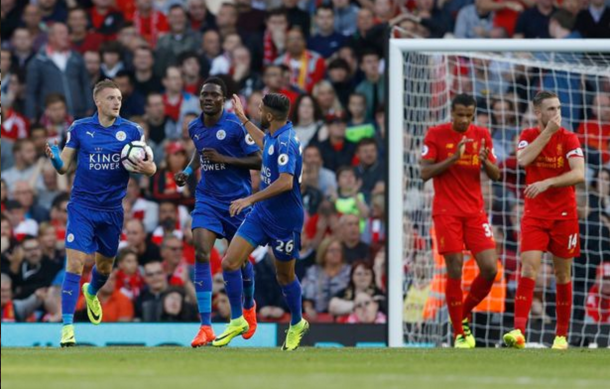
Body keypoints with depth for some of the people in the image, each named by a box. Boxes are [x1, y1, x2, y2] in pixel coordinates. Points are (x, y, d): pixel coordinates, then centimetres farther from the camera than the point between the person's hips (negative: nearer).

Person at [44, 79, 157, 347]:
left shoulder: (131, 131, -1)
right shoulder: (80, 129, -2)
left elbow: (150, 167, 2)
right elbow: (64, 166, 1)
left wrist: (148, 168, -22)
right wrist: (54, 157, -22)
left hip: (112, 210, 2)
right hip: (82, 207, -2)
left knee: (105, 267, 18)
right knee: (75, 265, -14)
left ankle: (92, 293, 54)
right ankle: (67, 327, -13)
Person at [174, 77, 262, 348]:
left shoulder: (235, 126, -13)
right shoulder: (195, 128, 4)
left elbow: (258, 160, -12)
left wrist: (223, 158, -21)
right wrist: (188, 171, 6)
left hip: (237, 200, -3)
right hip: (207, 199, 3)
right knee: (201, 252, -16)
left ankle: (249, 305, 44)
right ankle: (205, 326, -17)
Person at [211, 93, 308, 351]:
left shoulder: (285, 142, -24)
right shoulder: (275, 137, 4)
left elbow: (285, 182, -34)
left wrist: (251, 199, -33)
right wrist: (243, 118, 39)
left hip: (285, 220, -8)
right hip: (261, 214, 8)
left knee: (285, 276, 10)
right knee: (229, 263, -3)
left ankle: (297, 324, 34)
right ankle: (237, 321, 9)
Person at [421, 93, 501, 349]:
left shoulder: (482, 135, 6)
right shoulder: (436, 135, -3)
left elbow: (496, 176, 7)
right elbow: (425, 173, -7)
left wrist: (485, 160, -15)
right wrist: (453, 157, -19)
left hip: (475, 212, 4)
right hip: (446, 212, -3)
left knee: (490, 269, -6)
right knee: (455, 270, -8)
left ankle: (463, 315, 17)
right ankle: (459, 333, 0)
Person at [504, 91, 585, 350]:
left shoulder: (568, 139, -3)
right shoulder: (528, 136, 4)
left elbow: (579, 174, -16)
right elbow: (523, 160, -17)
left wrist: (546, 183, -27)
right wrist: (548, 132, -16)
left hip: (564, 215, 0)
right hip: (534, 215, 0)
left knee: (563, 275, 5)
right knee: (528, 268, -15)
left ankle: (562, 335, 15)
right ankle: (519, 331, -25)